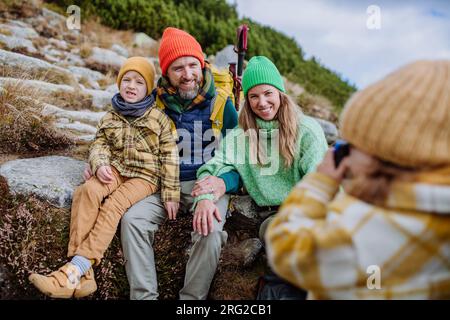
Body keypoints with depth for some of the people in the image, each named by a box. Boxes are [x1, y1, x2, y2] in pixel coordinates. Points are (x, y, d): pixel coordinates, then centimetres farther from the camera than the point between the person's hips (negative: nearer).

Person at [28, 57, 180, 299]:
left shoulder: (158, 118, -2)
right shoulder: (111, 117, 12)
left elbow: (169, 156, -4)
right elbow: (99, 144, 8)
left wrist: (171, 194, -8)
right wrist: (100, 164, -16)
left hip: (146, 175, -3)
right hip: (117, 170, 4)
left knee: (114, 204, -30)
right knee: (87, 191, -27)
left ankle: (76, 269, -33)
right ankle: (83, 273, -33)